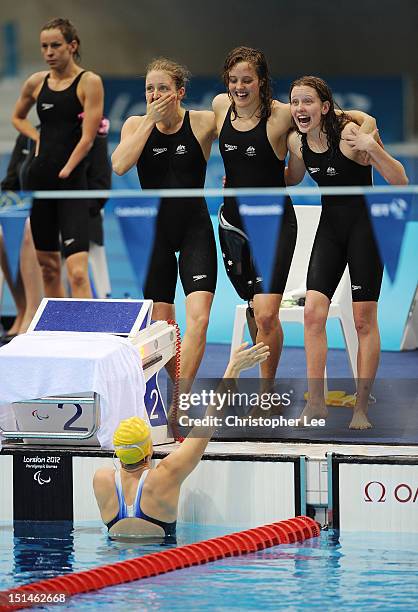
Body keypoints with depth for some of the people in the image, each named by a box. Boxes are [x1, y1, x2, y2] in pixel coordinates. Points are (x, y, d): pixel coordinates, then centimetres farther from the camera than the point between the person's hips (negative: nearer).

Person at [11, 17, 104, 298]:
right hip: (39, 179, 6)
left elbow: (87, 138, -11)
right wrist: (39, 138, 11)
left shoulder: (89, 82, -6)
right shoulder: (37, 82, 10)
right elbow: (18, 117, 29)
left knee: (77, 272, -16)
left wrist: (64, 172, -15)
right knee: (48, 266, 12)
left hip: (72, 181, -6)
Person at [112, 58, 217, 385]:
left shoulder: (203, 122, -7)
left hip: (195, 227, -3)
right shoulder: (136, 124, 0)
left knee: (198, 316, -18)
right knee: (161, 322, 5)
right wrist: (151, 121, -17)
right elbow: (120, 165, -17)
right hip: (155, 231, 3)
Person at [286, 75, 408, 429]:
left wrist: (372, 148, -35)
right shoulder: (297, 141, -2)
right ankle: (316, 403, -1)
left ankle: (362, 408, 5)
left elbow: (401, 181, -20)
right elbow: (293, 179, 21)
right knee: (313, 311, -7)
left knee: (364, 320, -2)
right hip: (330, 224, 5)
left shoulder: (350, 132, -20)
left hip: (365, 223, -5)